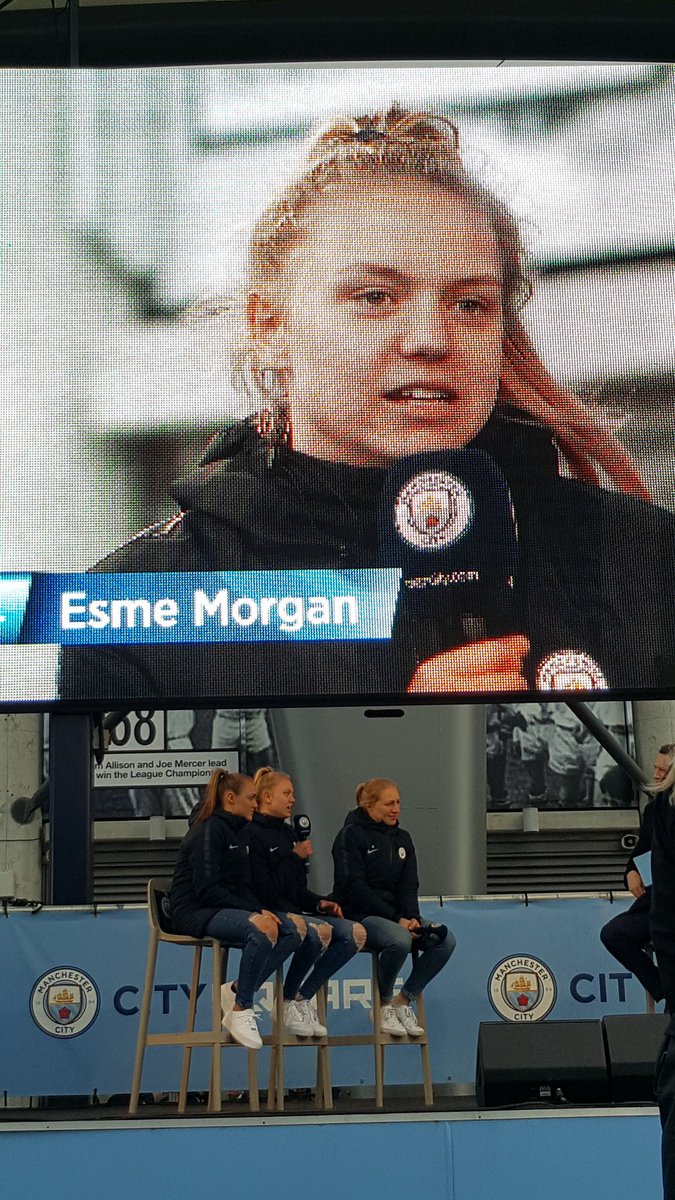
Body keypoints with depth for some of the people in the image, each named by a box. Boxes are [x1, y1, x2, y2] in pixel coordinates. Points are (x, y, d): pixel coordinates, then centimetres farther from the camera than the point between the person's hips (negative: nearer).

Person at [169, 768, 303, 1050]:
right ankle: (241, 1009, -24)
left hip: (225, 909, 9)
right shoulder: (210, 830, -10)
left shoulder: (240, 831, 17)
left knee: (296, 928, -13)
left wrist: (259, 909, -3)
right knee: (264, 928, -35)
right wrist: (253, 910, -21)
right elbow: (207, 889, -18)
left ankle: (237, 990, -9)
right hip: (195, 912, -9)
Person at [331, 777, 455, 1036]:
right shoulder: (351, 835, -6)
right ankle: (385, 1005, -14)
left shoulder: (402, 839, 15)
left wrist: (412, 917, -12)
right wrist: (397, 919, -19)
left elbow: (409, 886, 10)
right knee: (399, 939, -36)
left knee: (444, 940, -17)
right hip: (358, 916, -7)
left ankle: (404, 1000, -5)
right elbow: (355, 888, -14)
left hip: (393, 915, 7)